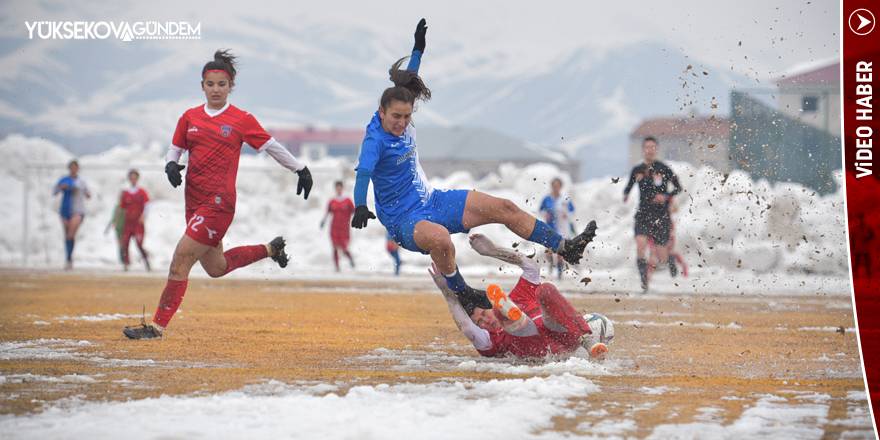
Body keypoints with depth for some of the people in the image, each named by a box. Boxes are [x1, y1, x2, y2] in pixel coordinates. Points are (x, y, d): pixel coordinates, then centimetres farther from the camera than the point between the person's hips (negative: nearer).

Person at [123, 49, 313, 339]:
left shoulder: (242, 120, -2)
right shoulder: (190, 117, 10)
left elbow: (272, 147, 7)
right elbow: (174, 150, 19)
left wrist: (300, 169, 13)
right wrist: (171, 165, -4)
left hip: (219, 202, -6)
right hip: (194, 200, 6)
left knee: (180, 263, -12)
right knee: (216, 268, 20)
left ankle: (158, 325, -6)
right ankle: (270, 250, 41)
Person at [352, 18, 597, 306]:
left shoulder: (402, 123, 1)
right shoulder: (375, 139, -19)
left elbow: (408, 84, 18)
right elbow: (363, 174, -35)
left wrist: (418, 48, 23)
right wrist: (360, 207, -52)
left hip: (431, 201, 8)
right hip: (405, 220, -8)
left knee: (505, 208, 3)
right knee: (440, 238, -42)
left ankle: (566, 249, 11)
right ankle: (460, 293, -16)